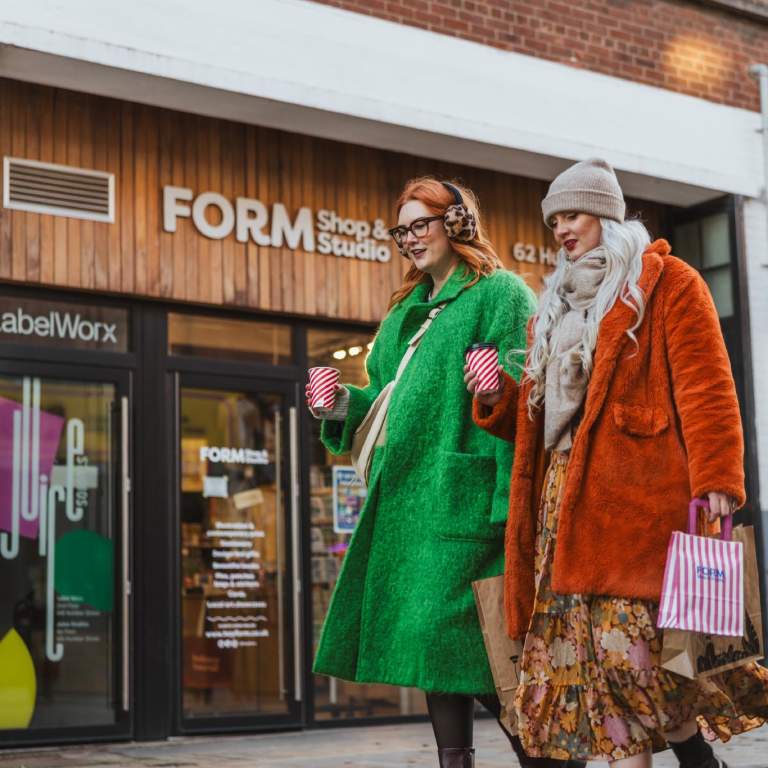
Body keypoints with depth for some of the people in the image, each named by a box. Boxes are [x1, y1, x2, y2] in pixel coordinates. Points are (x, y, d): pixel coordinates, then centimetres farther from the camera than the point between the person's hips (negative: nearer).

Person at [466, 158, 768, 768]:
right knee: (587, 653, 0)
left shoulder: (666, 281, 5)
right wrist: (499, 400, 5)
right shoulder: (554, 309, 25)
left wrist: (715, 482, -17)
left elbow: (705, 386, -6)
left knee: (635, 647, -13)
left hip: (638, 496, -6)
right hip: (567, 500, 7)